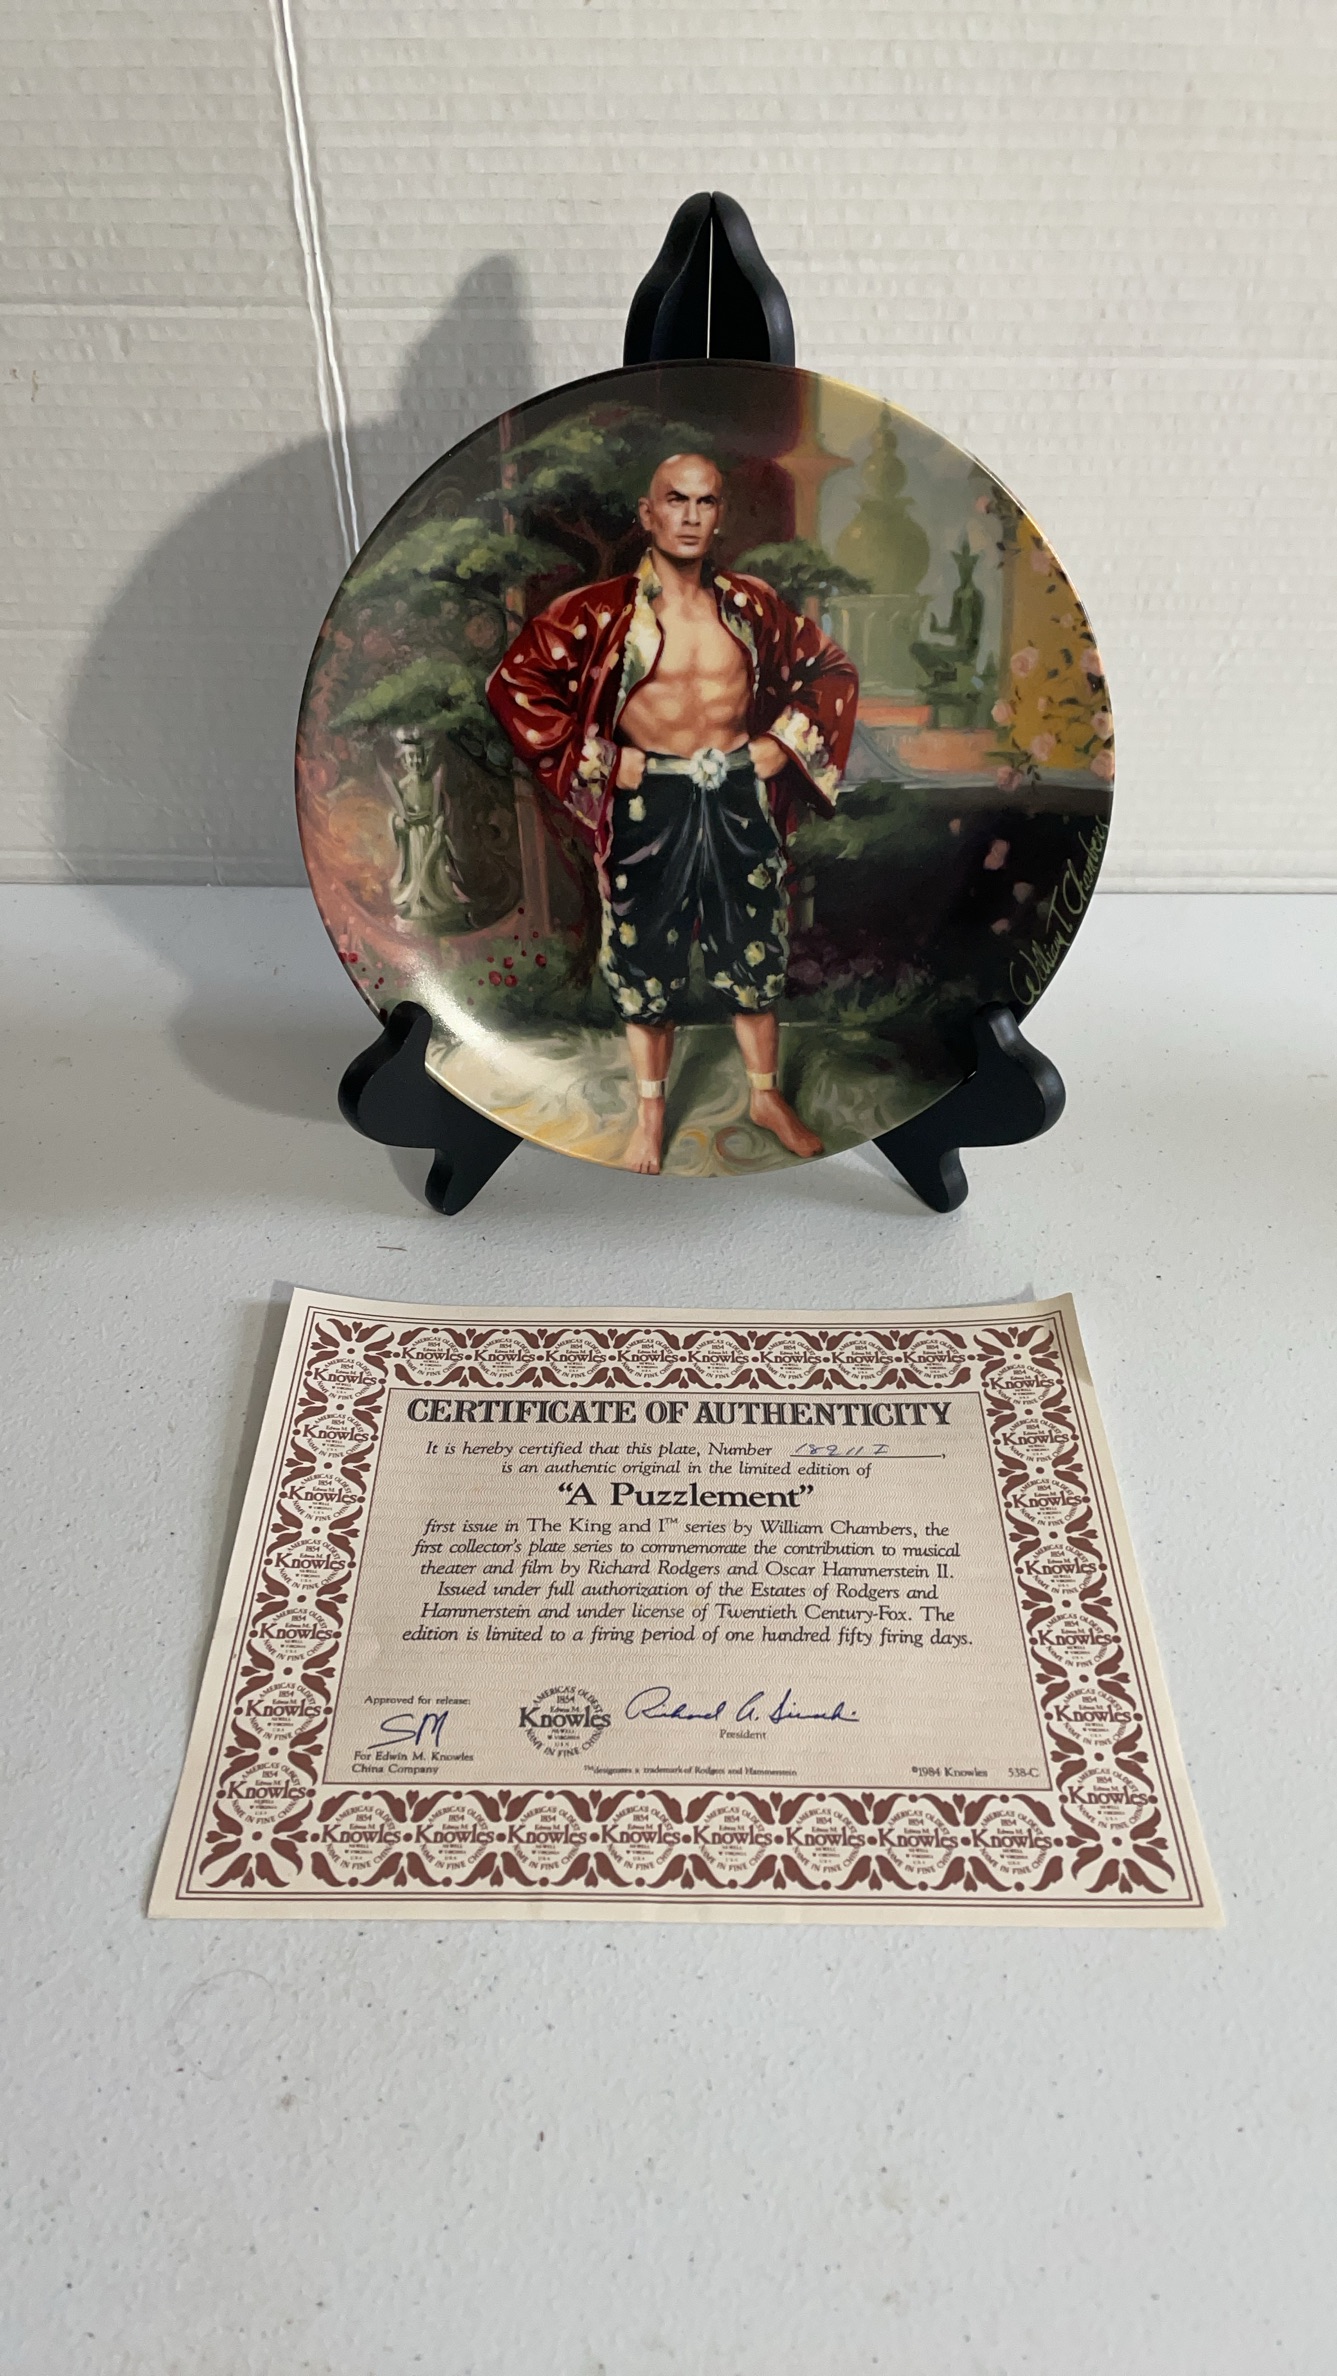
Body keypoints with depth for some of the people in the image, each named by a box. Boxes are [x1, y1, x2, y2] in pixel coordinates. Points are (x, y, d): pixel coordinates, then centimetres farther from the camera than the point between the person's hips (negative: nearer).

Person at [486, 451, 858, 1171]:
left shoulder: (753, 603, 2)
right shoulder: (600, 611, -8)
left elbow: (831, 668, 14)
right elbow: (513, 684, -7)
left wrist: (785, 742, 2)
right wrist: (598, 760, -9)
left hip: (740, 799, 3)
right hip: (648, 807, -2)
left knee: (755, 951, 12)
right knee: (647, 961, 8)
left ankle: (765, 1095, 31)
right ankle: (650, 1115, 25)